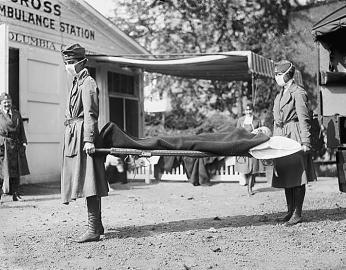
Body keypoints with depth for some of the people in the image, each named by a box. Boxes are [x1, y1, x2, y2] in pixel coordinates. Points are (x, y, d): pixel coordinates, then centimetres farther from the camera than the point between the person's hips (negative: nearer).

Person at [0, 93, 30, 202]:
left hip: (16, 146, 4)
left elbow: (21, 130, 14)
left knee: (16, 170, 7)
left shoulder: (17, 114, 13)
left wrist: (23, 142, 4)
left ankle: (15, 194, 14)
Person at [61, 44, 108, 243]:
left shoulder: (88, 83, -8)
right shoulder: (77, 83, 20)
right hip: (73, 136, 10)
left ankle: (94, 230, -10)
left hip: (83, 136, -10)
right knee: (87, 182, 13)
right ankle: (97, 225, 22)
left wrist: (89, 140, -22)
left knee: (89, 182, -11)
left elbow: (91, 114, -16)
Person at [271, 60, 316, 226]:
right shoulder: (281, 94, 18)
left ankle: (297, 214, 0)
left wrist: (305, 142, -17)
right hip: (280, 137, 9)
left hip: (294, 136, -8)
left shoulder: (298, 93, -8)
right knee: (285, 175, 10)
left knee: (297, 176, -5)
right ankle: (290, 210, 19)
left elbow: (304, 119, -12)